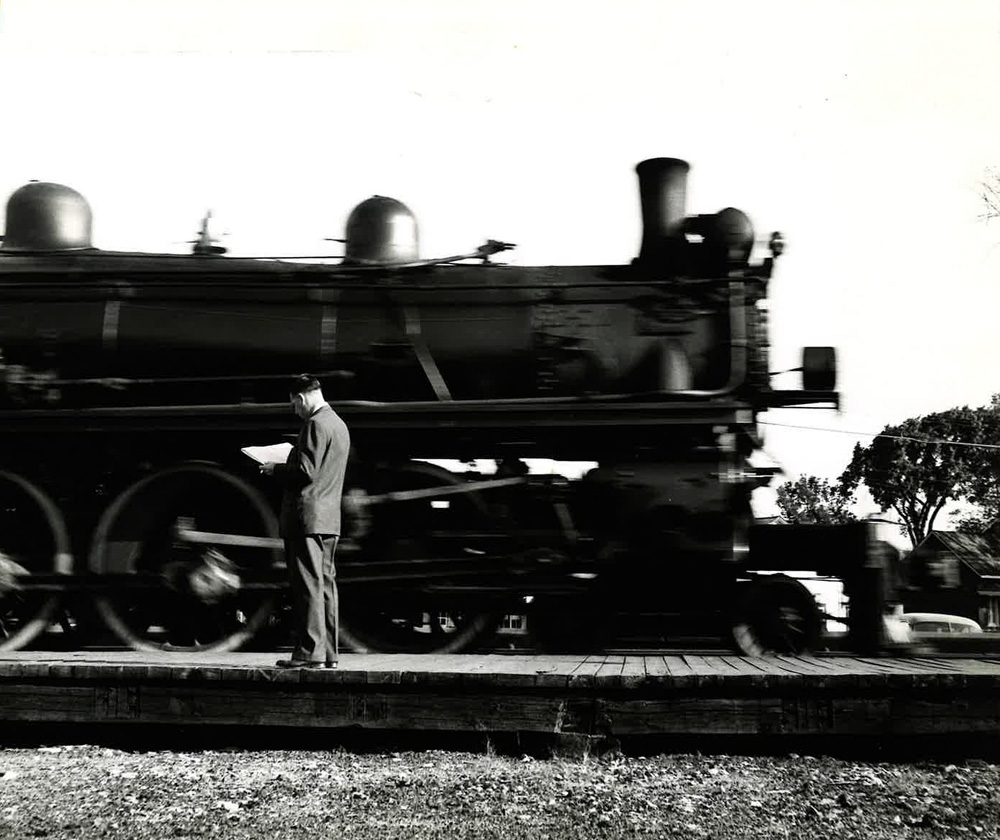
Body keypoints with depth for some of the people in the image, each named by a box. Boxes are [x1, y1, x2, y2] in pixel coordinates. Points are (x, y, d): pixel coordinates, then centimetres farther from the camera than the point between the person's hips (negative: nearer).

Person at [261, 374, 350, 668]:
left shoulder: (315, 424, -14)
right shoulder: (339, 424, 16)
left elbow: (305, 472, -20)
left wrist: (275, 469, -4)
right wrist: (283, 467, 19)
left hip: (306, 516, -9)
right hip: (329, 518, 9)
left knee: (308, 585, -6)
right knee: (325, 583, 10)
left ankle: (310, 652, -4)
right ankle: (328, 652, 14)